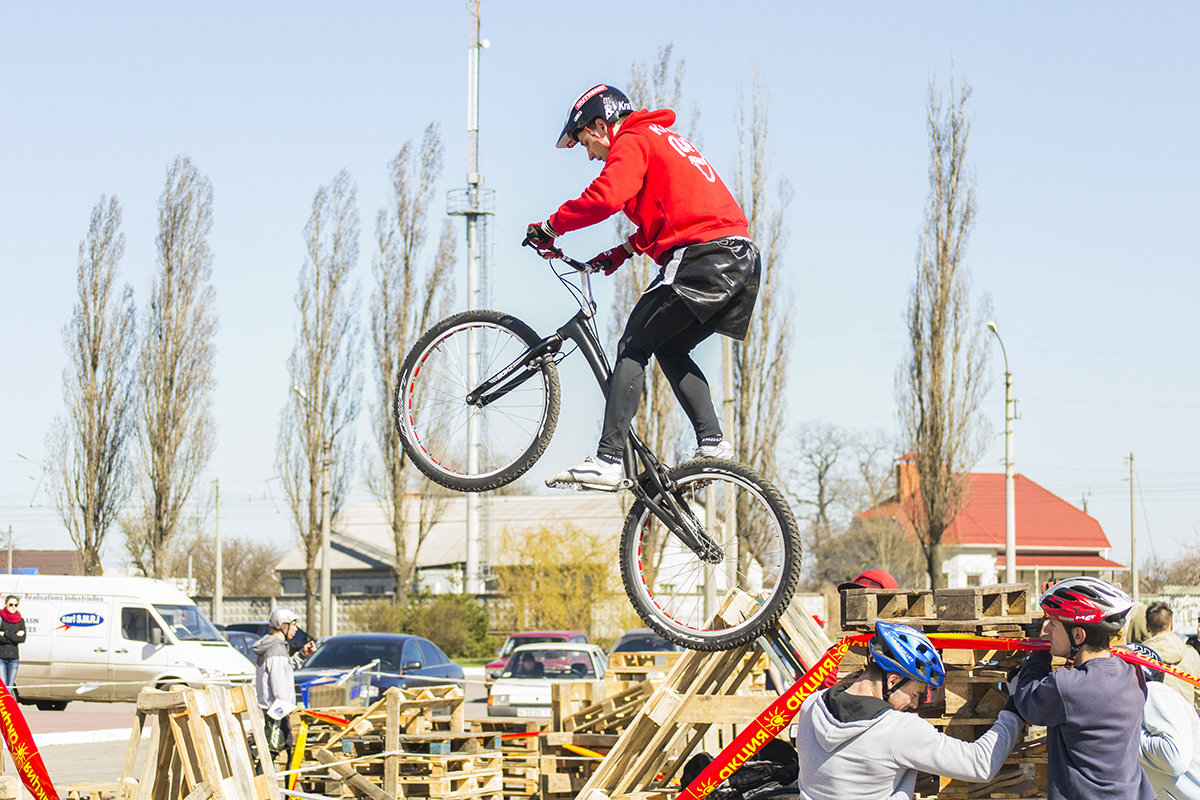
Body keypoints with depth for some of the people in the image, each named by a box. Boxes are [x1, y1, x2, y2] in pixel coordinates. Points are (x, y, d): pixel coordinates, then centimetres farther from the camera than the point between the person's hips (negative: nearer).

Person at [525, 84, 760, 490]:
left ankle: (607, 460, -15)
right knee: (670, 350, 21)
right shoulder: (663, 139, 29)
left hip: (703, 258, -9)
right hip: (742, 258, 10)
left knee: (633, 348, -8)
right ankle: (713, 442, 10)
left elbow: (605, 197, -18)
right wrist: (622, 252, 24)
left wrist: (551, 226, -6)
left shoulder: (633, 141, -1)